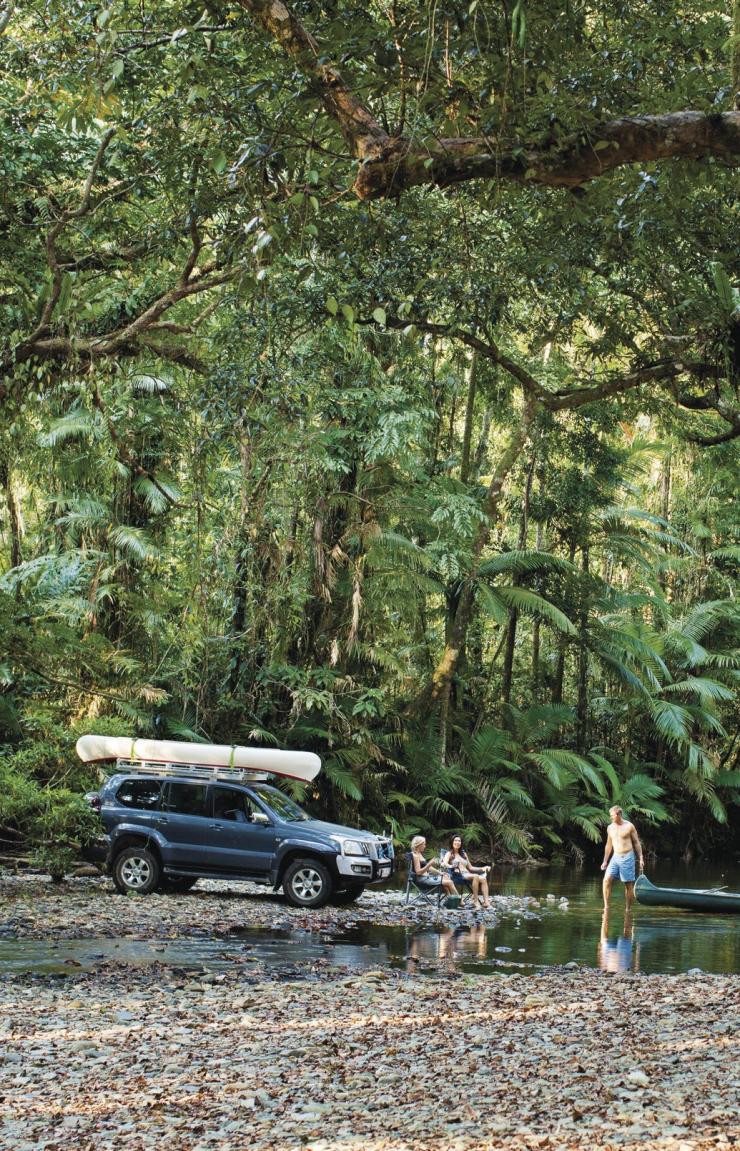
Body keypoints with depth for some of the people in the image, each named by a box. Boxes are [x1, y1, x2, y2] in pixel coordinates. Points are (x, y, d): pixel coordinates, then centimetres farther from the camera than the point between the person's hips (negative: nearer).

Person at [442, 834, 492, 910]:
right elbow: (444, 863, -9)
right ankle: (475, 901, -35)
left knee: (483, 879, -24)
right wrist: (451, 866, -32)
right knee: (476, 876, -34)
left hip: (467, 874, 6)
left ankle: (486, 902, -39)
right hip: (457, 875, -6)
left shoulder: (464, 854, 29)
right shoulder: (449, 854, 12)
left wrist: (482, 869, 13)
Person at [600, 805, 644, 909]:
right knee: (606, 880, -14)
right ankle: (606, 906, -12)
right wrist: (605, 861, 17)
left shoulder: (629, 826, -4)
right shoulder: (610, 828, 9)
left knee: (628, 884, 0)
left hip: (627, 857, -4)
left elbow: (636, 843, 2)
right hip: (615, 857, 4)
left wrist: (641, 859, -2)